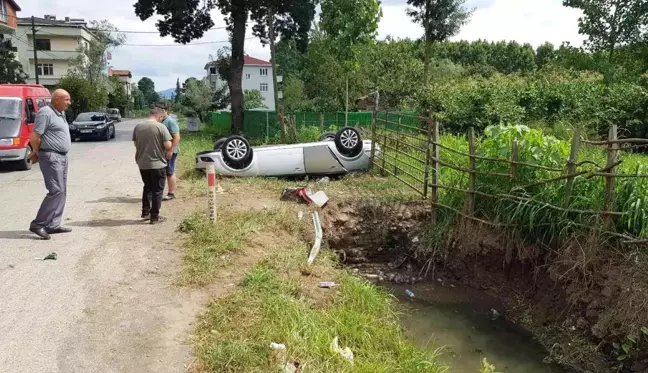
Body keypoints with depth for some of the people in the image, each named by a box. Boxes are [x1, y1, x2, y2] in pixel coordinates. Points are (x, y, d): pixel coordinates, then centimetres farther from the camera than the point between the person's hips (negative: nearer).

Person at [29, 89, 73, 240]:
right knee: (56, 191, -13)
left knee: (62, 191, 9)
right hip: (51, 157, -9)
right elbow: (35, 137, -16)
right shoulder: (45, 113, -14)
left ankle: (53, 225, 15)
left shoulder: (60, 113, 15)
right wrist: (36, 153, -1)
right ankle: (38, 224, -7)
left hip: (62, 157, 9)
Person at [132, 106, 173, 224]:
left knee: (147, 187, 22)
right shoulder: (161, 127, -15)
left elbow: (136, 144, 12)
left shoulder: (138, 127, 2)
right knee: (157, 190, 6)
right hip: (158, 164, -5)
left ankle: (145, 212, 25)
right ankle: (154, 216, 9)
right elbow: (168, 146, -17)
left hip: (142, 164, 5)